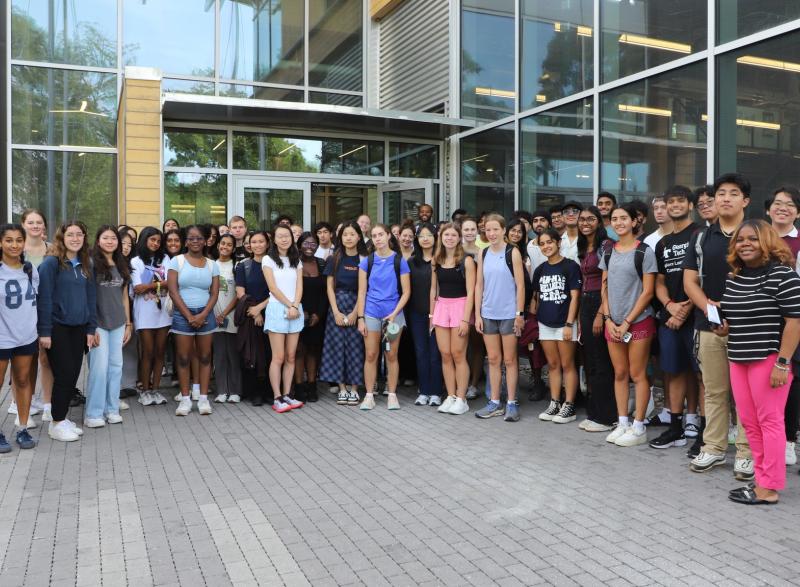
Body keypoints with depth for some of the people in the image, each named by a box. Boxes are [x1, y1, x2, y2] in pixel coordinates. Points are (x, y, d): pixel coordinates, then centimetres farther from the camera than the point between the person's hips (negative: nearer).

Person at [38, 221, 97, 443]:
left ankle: (63, 418, 23)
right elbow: (44, 298, -11)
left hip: (78, 328, 6)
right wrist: (44, 331, -14)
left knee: (73, 374, 8)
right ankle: (56, 423, 12)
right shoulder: (51, 263, -9)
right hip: (57, 328, -5)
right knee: (64, 374, -2)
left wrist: (91, 328, 7)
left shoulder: (85, 265, 10)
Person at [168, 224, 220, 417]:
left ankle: (203, 398, 10)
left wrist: (202, 315, -10)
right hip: (182, 314, -2)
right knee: (183, 358, 2)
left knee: (205, 357, 4)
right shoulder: (177, 261, 0)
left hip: (205, 315, 2)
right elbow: (173, 291, -6)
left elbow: (214, 293, 3)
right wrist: (189, 316, -11)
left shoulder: (212, 264, 7)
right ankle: (185, 399, 9)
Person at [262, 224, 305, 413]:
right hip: (277, 309, -4)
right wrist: (289, 305, -11)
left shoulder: (296, 261, 16)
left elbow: (299, 286, 6)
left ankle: (287, 395, 10)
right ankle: (277, 398, -2)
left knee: (291, 357, 4)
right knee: (278, 357, -7)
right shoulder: (268, 259, 3)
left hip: (296, 310, 4)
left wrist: (295, 306, -9)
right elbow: (273, 287, -5)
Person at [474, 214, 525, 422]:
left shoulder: (512, 252, -5)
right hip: (488, 313, 4)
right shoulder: (483, 253, 6)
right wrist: (477, 314, 3)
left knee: (509, 360, 4)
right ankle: (495, 403, 17)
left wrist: (520, 314, -10)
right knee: (493, 359, 9)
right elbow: (479, 285, 8)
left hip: (509, 314, -4)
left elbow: (520, 285, -7)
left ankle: (511, 404, 11)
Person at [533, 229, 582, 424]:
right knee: (552, 365, 11)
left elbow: (574, 297, -9)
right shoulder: (540, 269, 10)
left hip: (564, 322, -5)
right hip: (545, 323, 5)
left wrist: (569, 324, -14)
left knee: (567, 365, 1)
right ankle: (554, 403, 18)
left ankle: (569, 406, 6)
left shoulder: (570, 266, -6)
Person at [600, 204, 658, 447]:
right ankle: (622, 423, 19)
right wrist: (608, 319, -1)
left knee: (637, 374, 0)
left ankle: (638, 428, 9)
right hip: (613, 323, 5)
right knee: (619, 374, 10)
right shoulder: (608, 252, 9)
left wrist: (627, 322, -12)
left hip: (638, 321, -5)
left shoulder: (644, 252, -6)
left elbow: (647, 292, -9)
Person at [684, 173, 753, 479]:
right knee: (714, 391, 10)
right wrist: (708, 306, -10)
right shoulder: (701, 238, 10)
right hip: (709, 326, 3)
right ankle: (713, 448, 19)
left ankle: (746, 453, 11)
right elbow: (689, 281, 7)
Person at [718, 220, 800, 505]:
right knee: (749, 422, 11)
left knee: (769, 421, 0)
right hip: (738, 360, 7)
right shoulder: (733, 278, 13)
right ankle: (761, 480, 22)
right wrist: (723, 328, 4)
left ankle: (769, 488, 8)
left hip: (768, 360, -7)